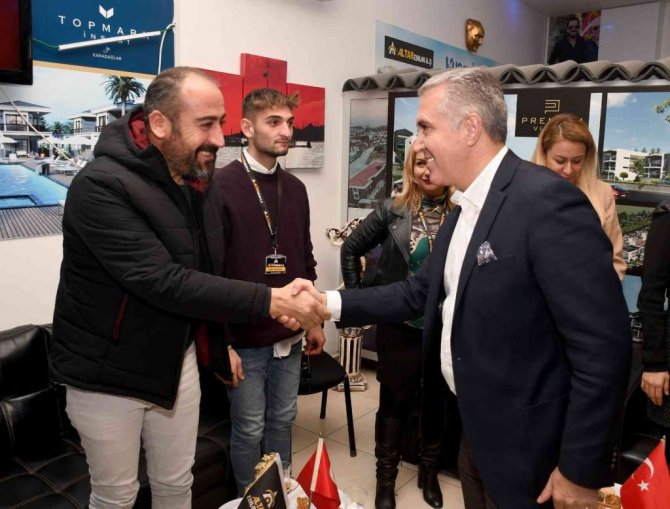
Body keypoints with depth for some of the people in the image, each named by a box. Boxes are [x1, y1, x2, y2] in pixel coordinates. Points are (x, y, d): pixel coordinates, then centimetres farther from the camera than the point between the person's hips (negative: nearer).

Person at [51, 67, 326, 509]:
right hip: (107, 374, -6)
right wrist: (271, 301, -31)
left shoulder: (189, 181, 2)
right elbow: (165, 283, -31)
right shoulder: (102, 186, -23)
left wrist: (219, 342, 11)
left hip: (175, 358, 6)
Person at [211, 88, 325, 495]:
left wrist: (313, 319, 14)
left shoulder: (295, 188, 8)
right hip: (245, 338, -5)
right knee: (249, 429, 10)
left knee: (283, 420, 19)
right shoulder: (221, 187, -12)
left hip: (290, 335, 6)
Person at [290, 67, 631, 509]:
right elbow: (423, 292, 9)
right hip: (475, 430, 8)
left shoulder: (548, 201, -24)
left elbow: (603, 347, -24)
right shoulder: (463, 209, 6)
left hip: (526, 449, -8)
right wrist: (331, 303, 0)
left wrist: (581, 469, -19)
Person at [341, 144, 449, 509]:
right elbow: (351, 249, 3)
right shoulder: (392, 210, -6)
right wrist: (359, 297, 1)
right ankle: (386, 477, 35)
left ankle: (429, 472, 42)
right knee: (395, 402, 14)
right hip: (399, 328, -1)